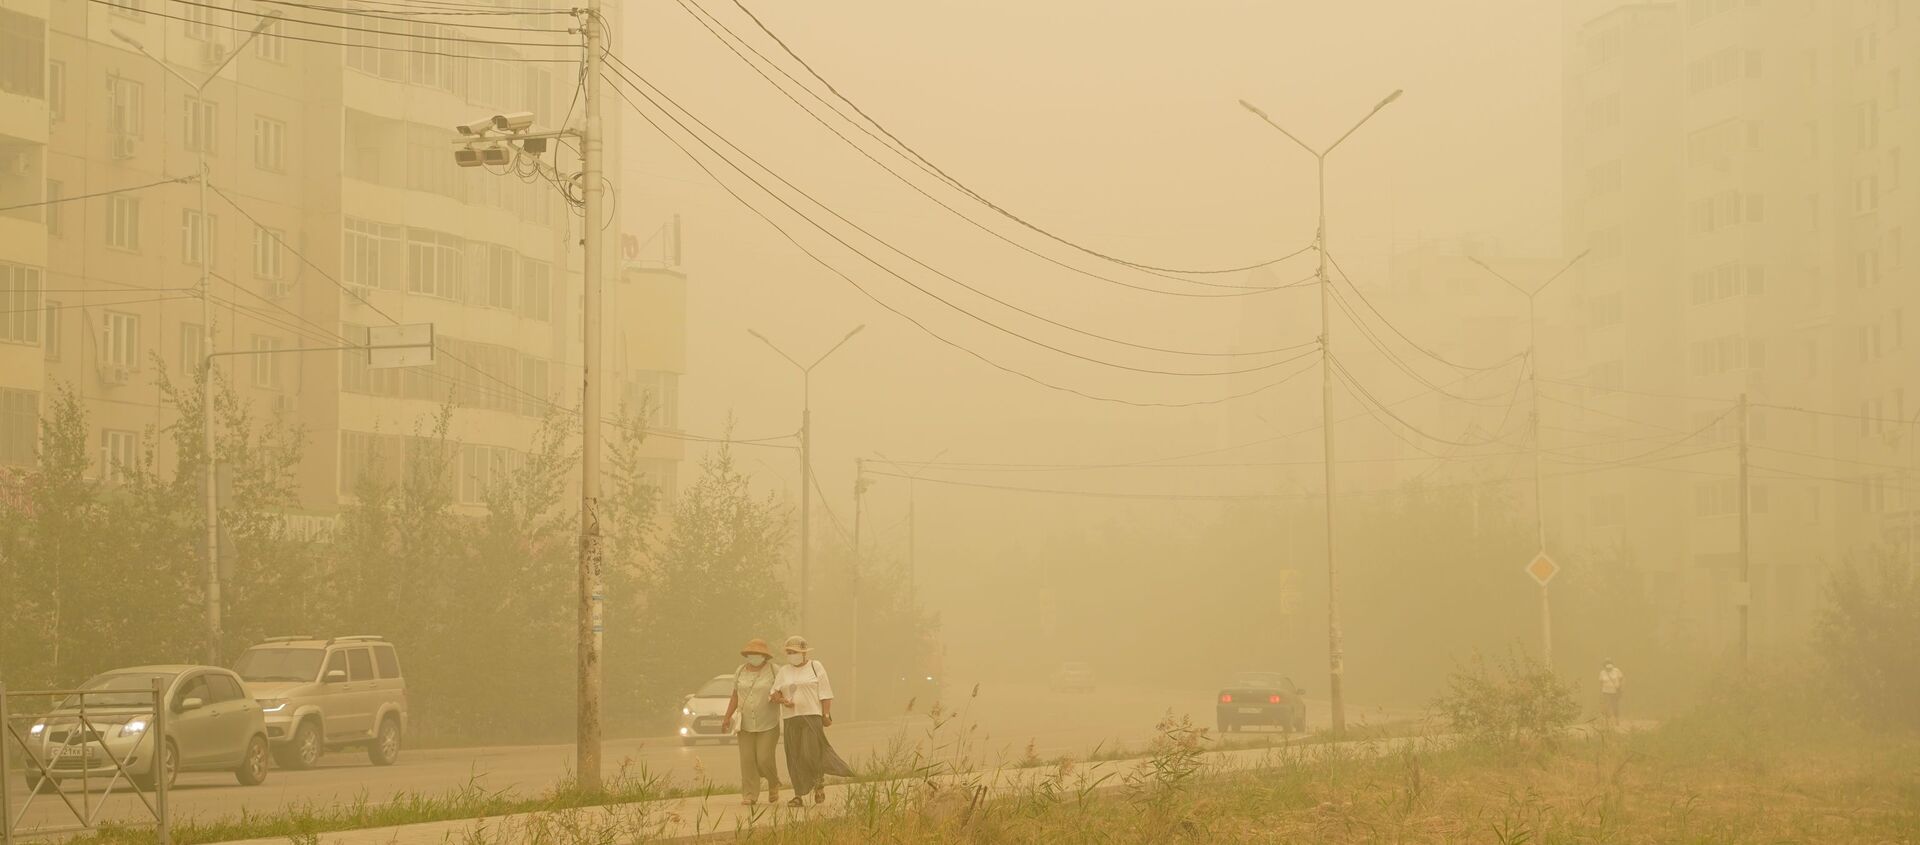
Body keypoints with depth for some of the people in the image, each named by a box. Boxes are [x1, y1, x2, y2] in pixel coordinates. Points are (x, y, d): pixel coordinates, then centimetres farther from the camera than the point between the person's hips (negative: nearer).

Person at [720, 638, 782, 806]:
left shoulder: (773, 670, -4)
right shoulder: (740, 672, 8)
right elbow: (735, 696, 13)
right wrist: (727, 717, 6)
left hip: (768, 724, -3)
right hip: (745, 724, 3)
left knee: (764, 759, -8)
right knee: (747, 760, -4)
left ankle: (773, 784, 20)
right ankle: (749, 795, 0)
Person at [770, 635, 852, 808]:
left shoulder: (816, 667, 3)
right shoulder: (784, 672, 14)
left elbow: (825, 693, 0)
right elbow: (774, 694, 9)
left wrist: (827, 715, -9)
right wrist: (782, 700, -13)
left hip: (812, 716, -4)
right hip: (791, 718, 4)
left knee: (811, 753, -14)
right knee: (795, 758, -1)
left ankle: (819, 782, 10)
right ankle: (799, 795, 1)